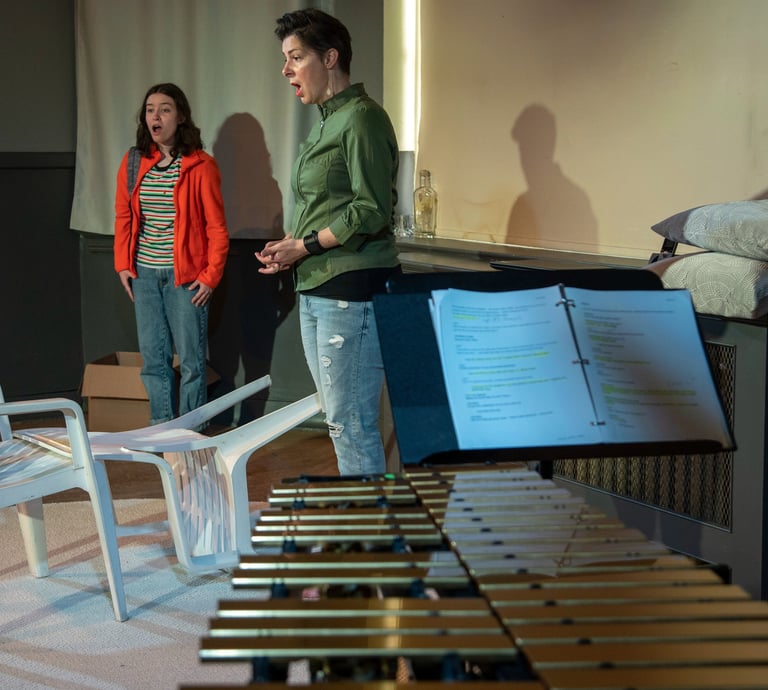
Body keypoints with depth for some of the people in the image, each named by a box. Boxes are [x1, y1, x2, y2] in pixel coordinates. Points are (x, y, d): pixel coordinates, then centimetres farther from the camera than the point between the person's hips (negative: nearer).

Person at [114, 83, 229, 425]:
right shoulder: (133, 163, 6)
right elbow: (123, 218, 11)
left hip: (185, 277, -4)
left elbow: (217, 227, -6)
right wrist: (123, 265, 3)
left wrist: (210, 276, -10)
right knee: (153, 360, 9)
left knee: (191, 361, 2)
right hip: (143, 275, 4)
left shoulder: (200, 166, -7)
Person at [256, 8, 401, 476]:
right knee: (341, 421, 13)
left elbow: (372, 211, -16)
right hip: (317, 292, 10)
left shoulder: (361, 118, -10)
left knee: (351, 425, -7)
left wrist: (304, 246, -12)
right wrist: (290, 245, 4)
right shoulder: (326, 122, 18)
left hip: (352, 290, -10)